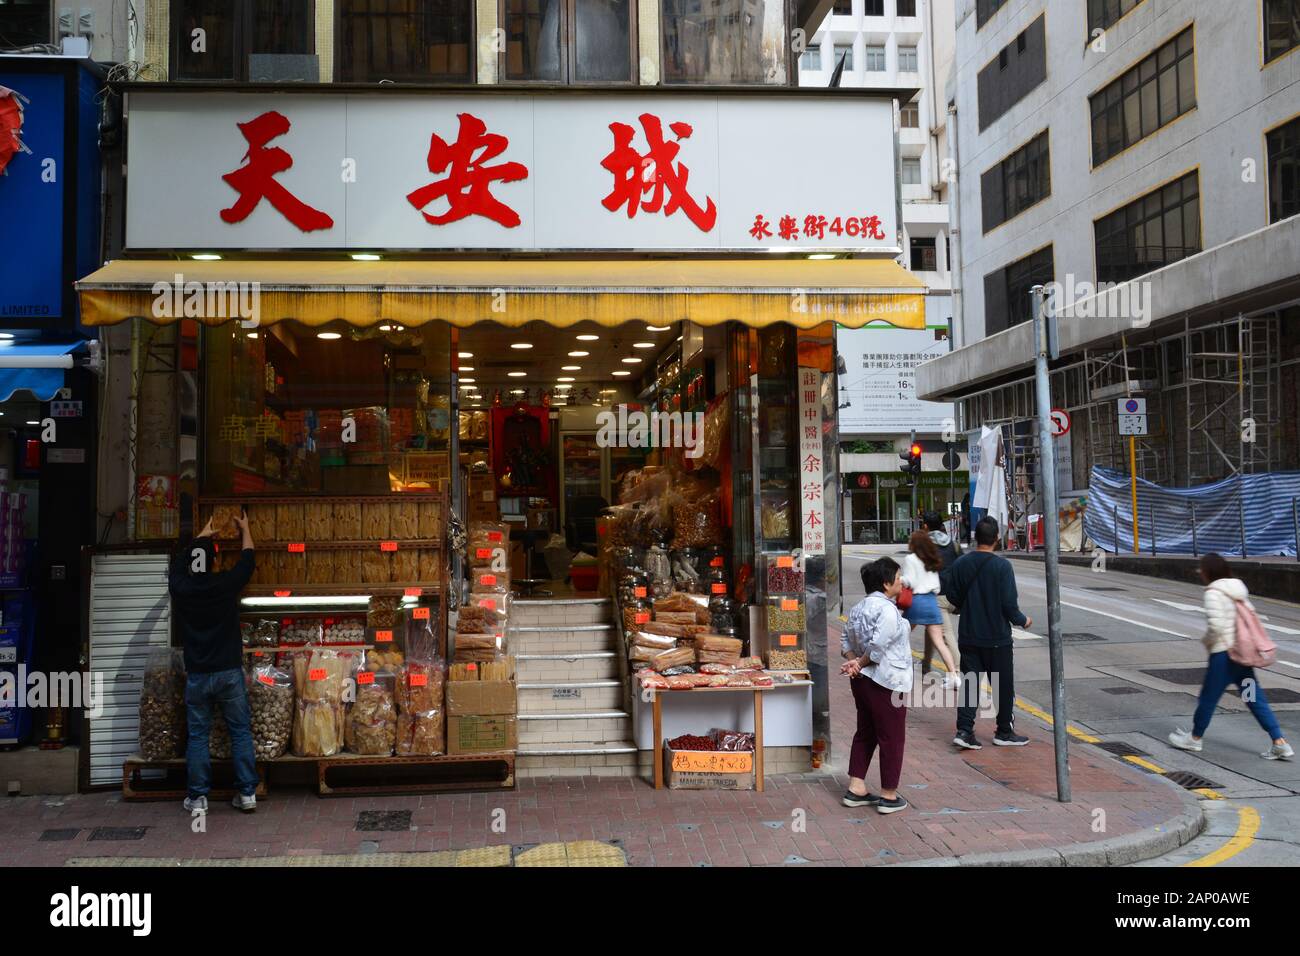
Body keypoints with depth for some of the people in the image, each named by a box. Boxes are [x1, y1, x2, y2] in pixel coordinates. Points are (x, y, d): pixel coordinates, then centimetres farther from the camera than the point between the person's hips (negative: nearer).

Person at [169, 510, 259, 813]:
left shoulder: (179, 587, -5)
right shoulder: (226, 584, -9)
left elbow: (178, 560, 18)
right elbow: (247, 558, 11)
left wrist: (201, 536, 35)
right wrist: (244, 528, 28)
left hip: (196, 675, 1)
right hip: (229, 672, -1)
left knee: (198, 736, 8)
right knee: (241, 732, 7)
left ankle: (198, 797, 12)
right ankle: (247, 793, 9)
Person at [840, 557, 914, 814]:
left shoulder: (857, 608, 10)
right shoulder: (887, 609, -19)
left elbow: (846, 641, 10)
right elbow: (877, 646, -25)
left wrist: (853, 660, -4)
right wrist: (861, 663, -10)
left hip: (862, 680, 9)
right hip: (886, 683, -9)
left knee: (865, 734, 18)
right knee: (891, 738, 4)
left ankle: (856, 789, 21)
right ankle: (888, 796, 12)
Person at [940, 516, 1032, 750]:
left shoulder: (961, 563, -2)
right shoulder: (1002, 566, -14)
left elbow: (953, 596, 6)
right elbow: (1009, 602, -15)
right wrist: (1022, 621, 4)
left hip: (968, 636, 4)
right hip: (997, 638, -3)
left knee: (970, 684, 8)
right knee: (1003, 685, 12)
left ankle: (964, 730, 0)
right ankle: (1004, 732, 22)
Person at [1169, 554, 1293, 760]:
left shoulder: (1213, 593, -16)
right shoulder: (1238, 588, 10)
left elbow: (1216, 625, -23)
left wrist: (1206, 641, -5)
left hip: (1223, 653, -8)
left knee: (1208, 696, 8)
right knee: (1255, 698, 10)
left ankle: (1195, 738, 23)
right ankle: (1280, 743, 7)